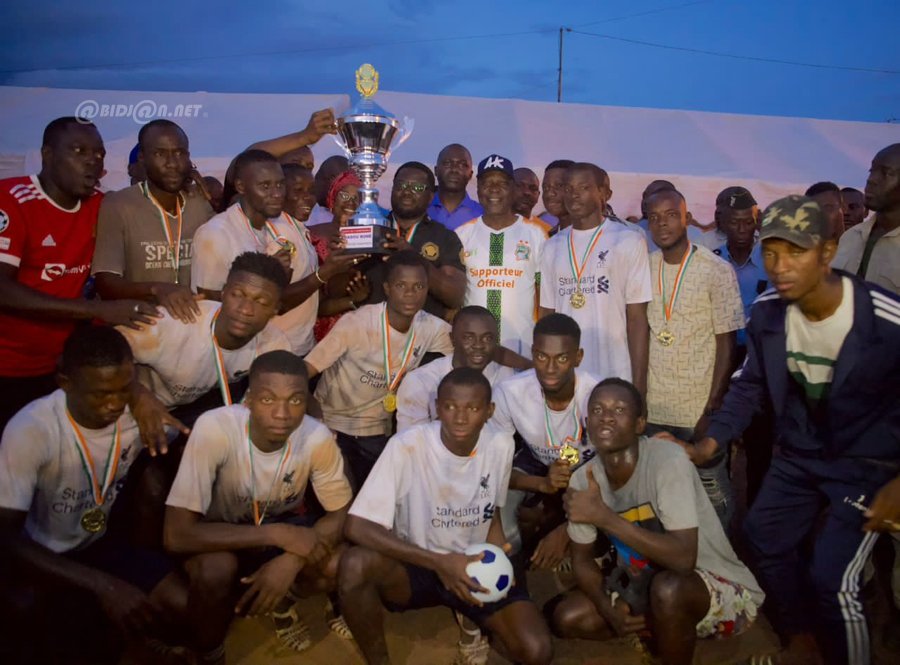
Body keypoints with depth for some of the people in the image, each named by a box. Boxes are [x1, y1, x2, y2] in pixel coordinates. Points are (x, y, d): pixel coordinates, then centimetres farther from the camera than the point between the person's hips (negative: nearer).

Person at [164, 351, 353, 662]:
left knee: (339, 565, -23)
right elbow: (177, 534, -33)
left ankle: (282, 598, 11)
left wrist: (290, 561, -30)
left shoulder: (318, 437, -27)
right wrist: (278, 534, -36)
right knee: (216, 570, -33)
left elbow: (341, 513, -13)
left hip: (284, 522, 2)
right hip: (222, 534, -2)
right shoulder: (214, 428, -34)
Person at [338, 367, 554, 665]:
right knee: (355, 565, -34)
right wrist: (439, 563, -29)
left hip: (474, 567, 3)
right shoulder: (406, 446, -23)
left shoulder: (501, 446, -10)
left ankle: (477, 618, 14)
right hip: (415, 565, -2)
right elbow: (356, 527, -27)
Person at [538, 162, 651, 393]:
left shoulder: (629, 241, -2)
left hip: (615, 379, -3)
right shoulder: (553, 246, 9)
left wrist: (639, 383, -7)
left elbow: (637, 319, -3)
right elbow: (547, 316, 11)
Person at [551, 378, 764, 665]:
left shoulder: (667, 460, -28)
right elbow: (582, 558, 2)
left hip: (725, 590, -6)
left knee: (668, 589, -37)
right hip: (646, 586, 6)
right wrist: (608, 609, -15)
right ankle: (663, 631, 14)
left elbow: (684, 558, -34)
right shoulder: (583, 480, -11)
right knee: (567, 618, -5)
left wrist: (604, 516, -34)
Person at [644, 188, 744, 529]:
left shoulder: (717, 271, -6)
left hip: (699, 410, -3)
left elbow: (727, 343, -5)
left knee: (713, 494, 6)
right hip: (653, 409, 3)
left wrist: (712, 410, -10)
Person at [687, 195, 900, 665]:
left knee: (832, 576, -13)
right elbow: (750, 385, 1)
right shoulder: (766, 312, -12)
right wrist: (709, 443, -8)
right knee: (763, 540, 10)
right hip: (799, 453, 5)